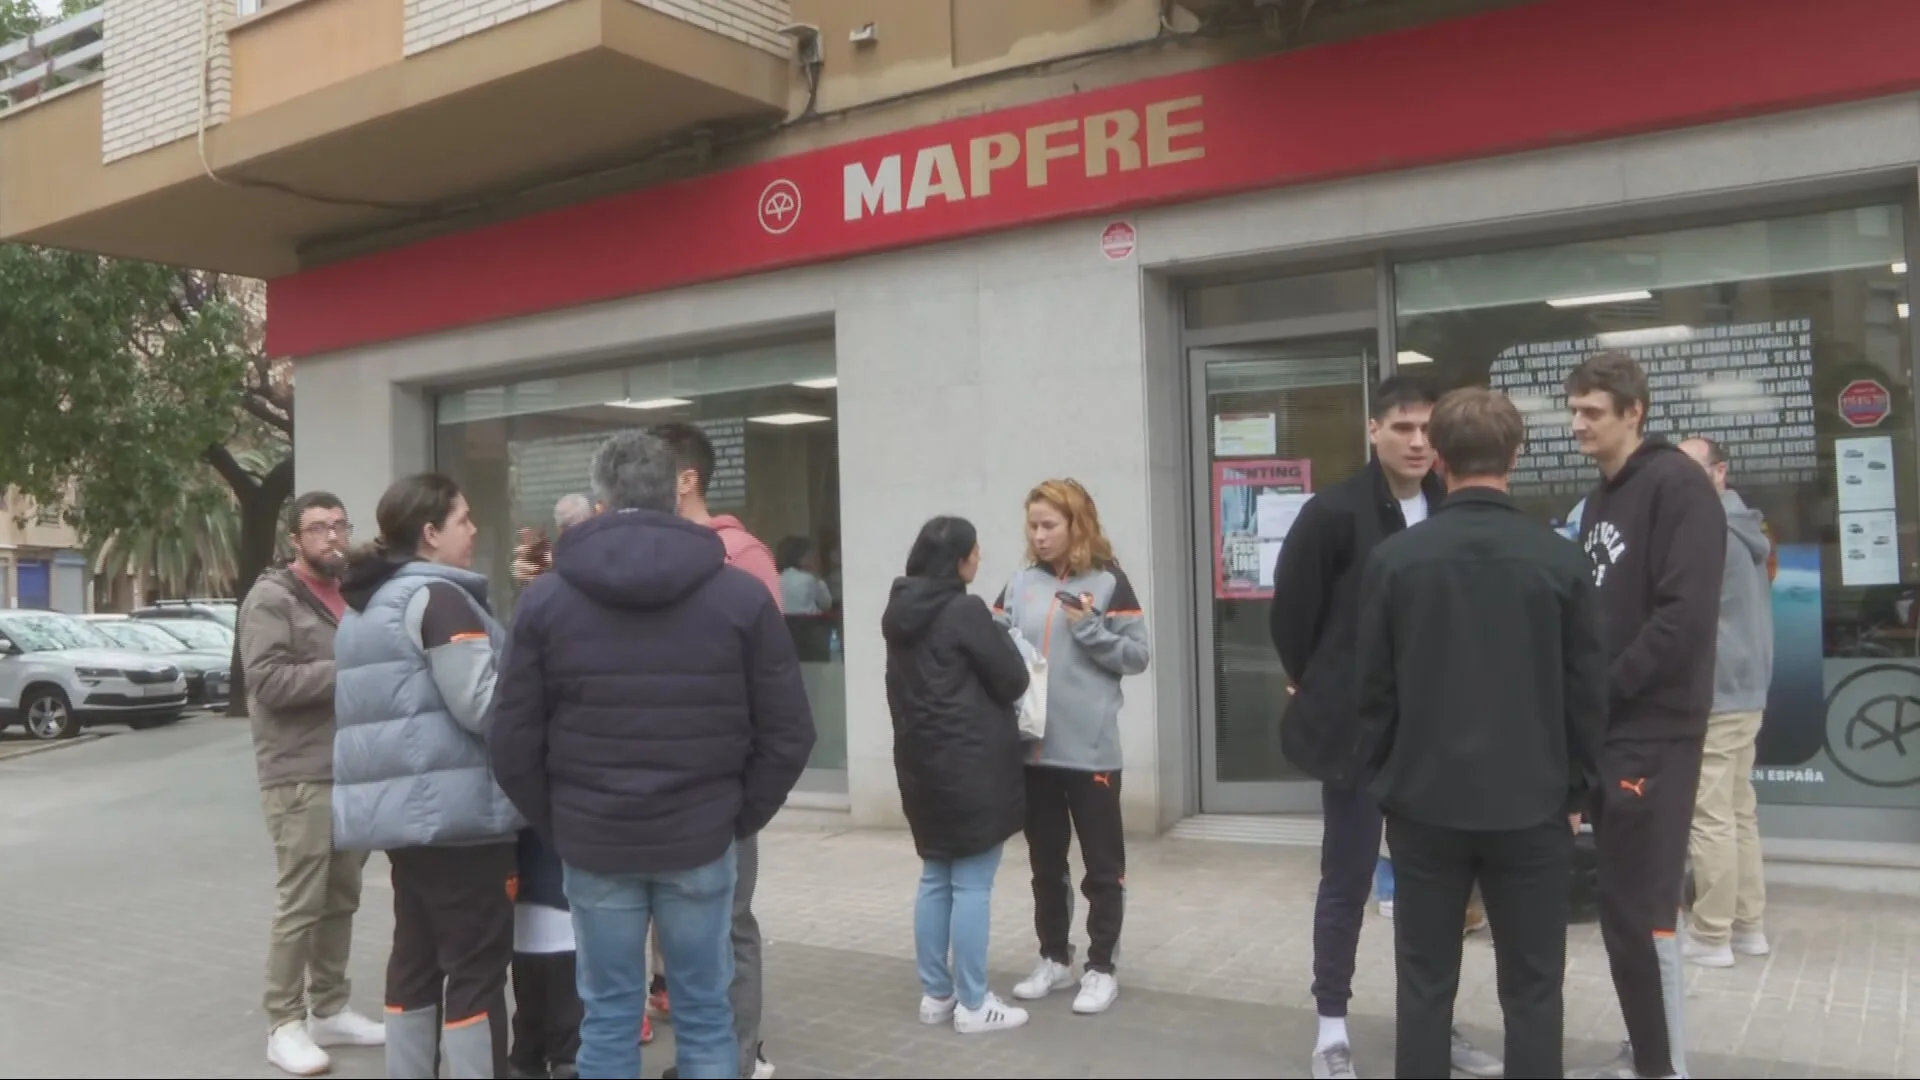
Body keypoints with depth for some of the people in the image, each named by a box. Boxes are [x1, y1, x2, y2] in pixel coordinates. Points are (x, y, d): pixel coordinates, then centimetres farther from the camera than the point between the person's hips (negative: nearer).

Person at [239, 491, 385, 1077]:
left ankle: (330, 1010, 22)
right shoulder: (272, 598, -7)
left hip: (353, 773, 7)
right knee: (301, 904, -5)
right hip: (299, 777, -7)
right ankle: (284, 1025, 6)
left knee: (341, 899, 12)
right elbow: (268, 681, -18)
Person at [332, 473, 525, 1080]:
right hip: (452, 810, -9)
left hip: (399, 806, 10)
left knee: (416, 959, 14)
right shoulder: (439, 598, -14)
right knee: (477, 967, -4)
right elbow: (482, 704, -19)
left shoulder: (368, 606, 18)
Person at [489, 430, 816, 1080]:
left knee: (608, 1019, 11)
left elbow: (513, 744, -1)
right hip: (701, 840, 0)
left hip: (593, 843, 1)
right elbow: (788, 734, -3)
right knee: (705, 1016, 11)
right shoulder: (740, 595, -3)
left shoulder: (545, 599, -1)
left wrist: (556, 827, 10)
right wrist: (741, 818, 8)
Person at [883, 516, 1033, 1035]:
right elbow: (1014, 680, -9)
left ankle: (935, 994, 22)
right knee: (972, 885, -1)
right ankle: (972, 1005, 6)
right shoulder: (964, 611, -15)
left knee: (935, 879, 15)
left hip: (921, 762, 8)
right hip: (972, 764, -8)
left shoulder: (900, 612, 9)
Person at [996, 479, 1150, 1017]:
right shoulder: (1020, 583, 6)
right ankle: (1054, 958, 30)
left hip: (1091, 749, -4)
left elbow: (1136, 655, -4)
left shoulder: (1108, 582, -4)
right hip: (1032, 746, 4)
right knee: (1045, 861, 16)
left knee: (1102, 865, 7)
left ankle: (1101, 967, 19)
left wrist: (1089, 626, -16)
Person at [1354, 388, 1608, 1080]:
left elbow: (1374, 686, -3)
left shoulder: (1393, 559, -6)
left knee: (1424, 985, 11)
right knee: (1532, 991, 11)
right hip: (1531, 805, 0)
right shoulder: (1561, 560, -6)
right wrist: (1575, 790, 10)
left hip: (1425, 801, 0)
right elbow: (1587, 691, -2)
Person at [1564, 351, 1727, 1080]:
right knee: (1620, 904, 14)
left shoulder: (1677, 484, -10)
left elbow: (1685, 612, -20)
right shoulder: (1600, 498, 16)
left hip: (1652, 730, -8)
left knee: (1642, 907, -4)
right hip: (1608, 729, 8)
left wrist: (1604, 690, -17)